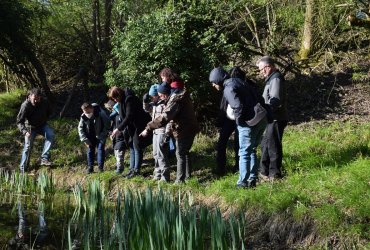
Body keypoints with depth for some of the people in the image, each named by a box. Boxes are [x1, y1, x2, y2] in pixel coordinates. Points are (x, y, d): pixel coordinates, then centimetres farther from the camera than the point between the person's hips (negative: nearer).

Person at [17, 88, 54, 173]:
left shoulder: (45, 101, -17)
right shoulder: (25, 105, -26)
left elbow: (50, 111, 7)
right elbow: (19, 121, -26)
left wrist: (45, 120, 0)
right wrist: (25, 131, -41)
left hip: (42, 125, 2)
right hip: (31, 127, -2)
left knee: (50, 134, -27)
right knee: (28, 147, -6)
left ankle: (44, 158, -27)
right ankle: (23, 169, 8)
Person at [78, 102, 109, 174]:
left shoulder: (101, 114, -28)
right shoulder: (83, 117, -18)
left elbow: (107, 125, -17)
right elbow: (80, 128, -5)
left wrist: (102, 137, -19)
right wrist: (85, 140, -11)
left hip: (100, 136, -3)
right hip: (90, 137, 3)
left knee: (101, 148, -9)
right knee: (90, 150, 3)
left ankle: (100, 167, -3)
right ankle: (90, 167, 10)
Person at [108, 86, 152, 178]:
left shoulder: (129, 99, -22)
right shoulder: (122, 101, 8)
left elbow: (129, 116, -26)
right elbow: (123, 117, 12)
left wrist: (118, 129, -23)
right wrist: (120, 128, 1)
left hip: (139, 126, -10)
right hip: (132, 128, 10)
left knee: (137, 147, -7)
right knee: (132, 147, 11)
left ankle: (136, 170, -3)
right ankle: (132, 168, 17)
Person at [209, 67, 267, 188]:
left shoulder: (228, 89, -13)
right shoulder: (237, 81, 14)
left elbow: (238, 107, -25)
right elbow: (256, 96, 17)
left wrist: (238, 120, -8)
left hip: (250, 123, -9)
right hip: (261, 119, 9)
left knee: (244, 153, 2)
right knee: (251, 151, 19)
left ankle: (243, 183, 8)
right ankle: (252, 179, 24)